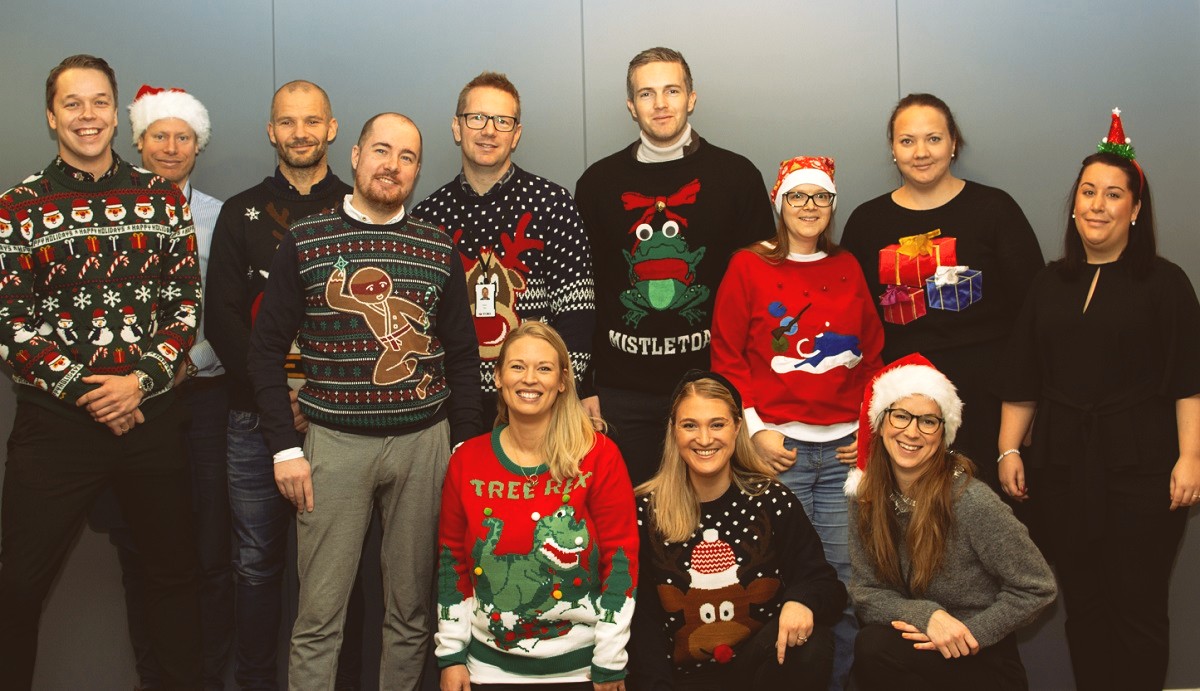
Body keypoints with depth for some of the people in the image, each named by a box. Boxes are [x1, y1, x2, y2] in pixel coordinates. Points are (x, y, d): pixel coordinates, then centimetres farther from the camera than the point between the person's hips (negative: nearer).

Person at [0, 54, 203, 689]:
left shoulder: (162, 198, 4)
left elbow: (186, 305, 1)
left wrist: (140, 380, -12)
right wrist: (84, 392, -13)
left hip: (151, 417, 2)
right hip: (55, 422, -1)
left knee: (174, 569, 13)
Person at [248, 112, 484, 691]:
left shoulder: (439, 250, 6)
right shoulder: (304, 244, 2)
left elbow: (462, 355, 9)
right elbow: (266, 349, 2)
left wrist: (465, 446, 3)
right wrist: (284, 447, -4)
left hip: (424, 442, 2)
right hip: (335, 442, -1)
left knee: (412, 609, 9)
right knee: (319, 613, 2)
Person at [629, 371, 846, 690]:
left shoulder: (774, 501, -1)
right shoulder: (646, 511, -1)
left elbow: (827, 586, -1)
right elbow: (642, 619, 0)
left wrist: (802, 602, -24)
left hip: (763, 664, 1)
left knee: (813, 645, -29)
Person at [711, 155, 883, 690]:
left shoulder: (848, 269, 13)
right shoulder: (749, 267, 3)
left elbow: (872, 354, 15)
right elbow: (726, 356, 1)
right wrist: (755, 429, -6)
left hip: (846, 447, 3)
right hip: (779, 447, -3)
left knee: (846, 574, 4)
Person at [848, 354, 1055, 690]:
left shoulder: (971, 501, -18)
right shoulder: (866, 498, -3)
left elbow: (1037, 588, -9)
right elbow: (866, 592, -3)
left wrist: (969, 634, -15)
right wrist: (926, 616, -21)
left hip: (980, 663, -3)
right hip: (919, 650, 3)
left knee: (875, 648, -28)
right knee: (871, 642, -29)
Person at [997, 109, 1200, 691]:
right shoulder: (1051, 283, 12)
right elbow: (1022, 378, 11)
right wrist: (1009, 449, 7)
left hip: (1141, 467, -3)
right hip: (1062, 465, 4)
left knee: (1137, 609, 0)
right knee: (1082, 605, 10)